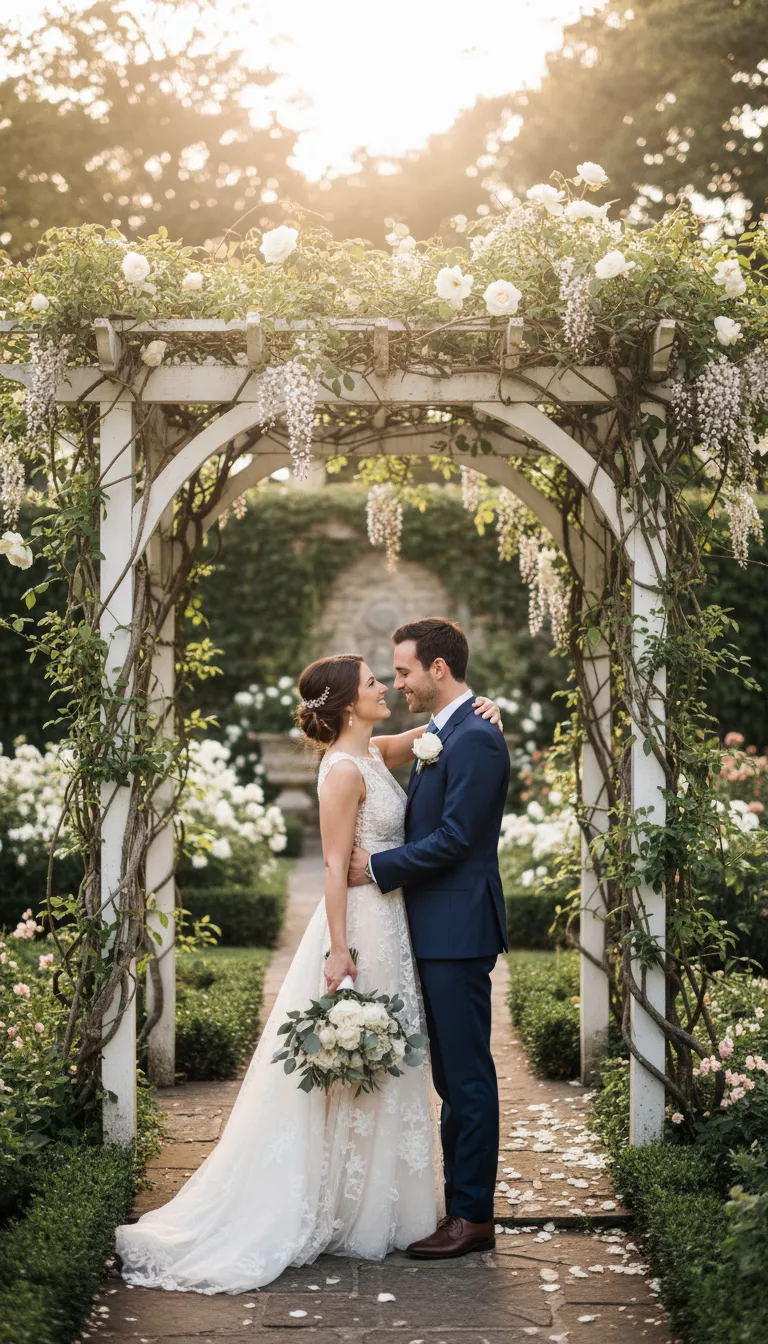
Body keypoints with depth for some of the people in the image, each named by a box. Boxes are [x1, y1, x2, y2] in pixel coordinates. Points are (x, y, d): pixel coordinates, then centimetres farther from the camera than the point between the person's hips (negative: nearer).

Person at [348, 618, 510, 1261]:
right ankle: (460, 1198, 23)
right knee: (454, 1074, 15)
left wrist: (378, 866, -13)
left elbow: (453, 838, -20)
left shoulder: (475, 738, -16)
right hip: (440, 929, 10)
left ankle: (473, 1214, 3)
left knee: (468, 1073, -4)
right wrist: (378, 857, 8)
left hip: (458, 931, -10)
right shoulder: (444, 734, 16)